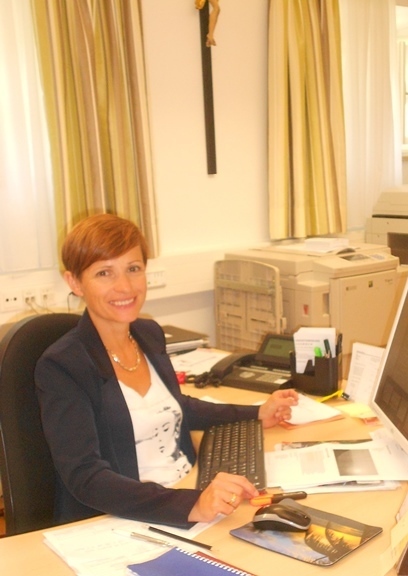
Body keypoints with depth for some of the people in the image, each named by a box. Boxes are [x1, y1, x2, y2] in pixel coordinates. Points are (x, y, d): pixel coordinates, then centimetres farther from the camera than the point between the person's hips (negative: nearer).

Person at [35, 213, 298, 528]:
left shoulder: (150, 333, 6)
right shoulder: (61, 366, -15)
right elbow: (86, 478, -24)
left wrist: (256, 415, 20)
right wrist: (191, 506, -35)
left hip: (193, 490, 7)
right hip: (117, 529, -6)